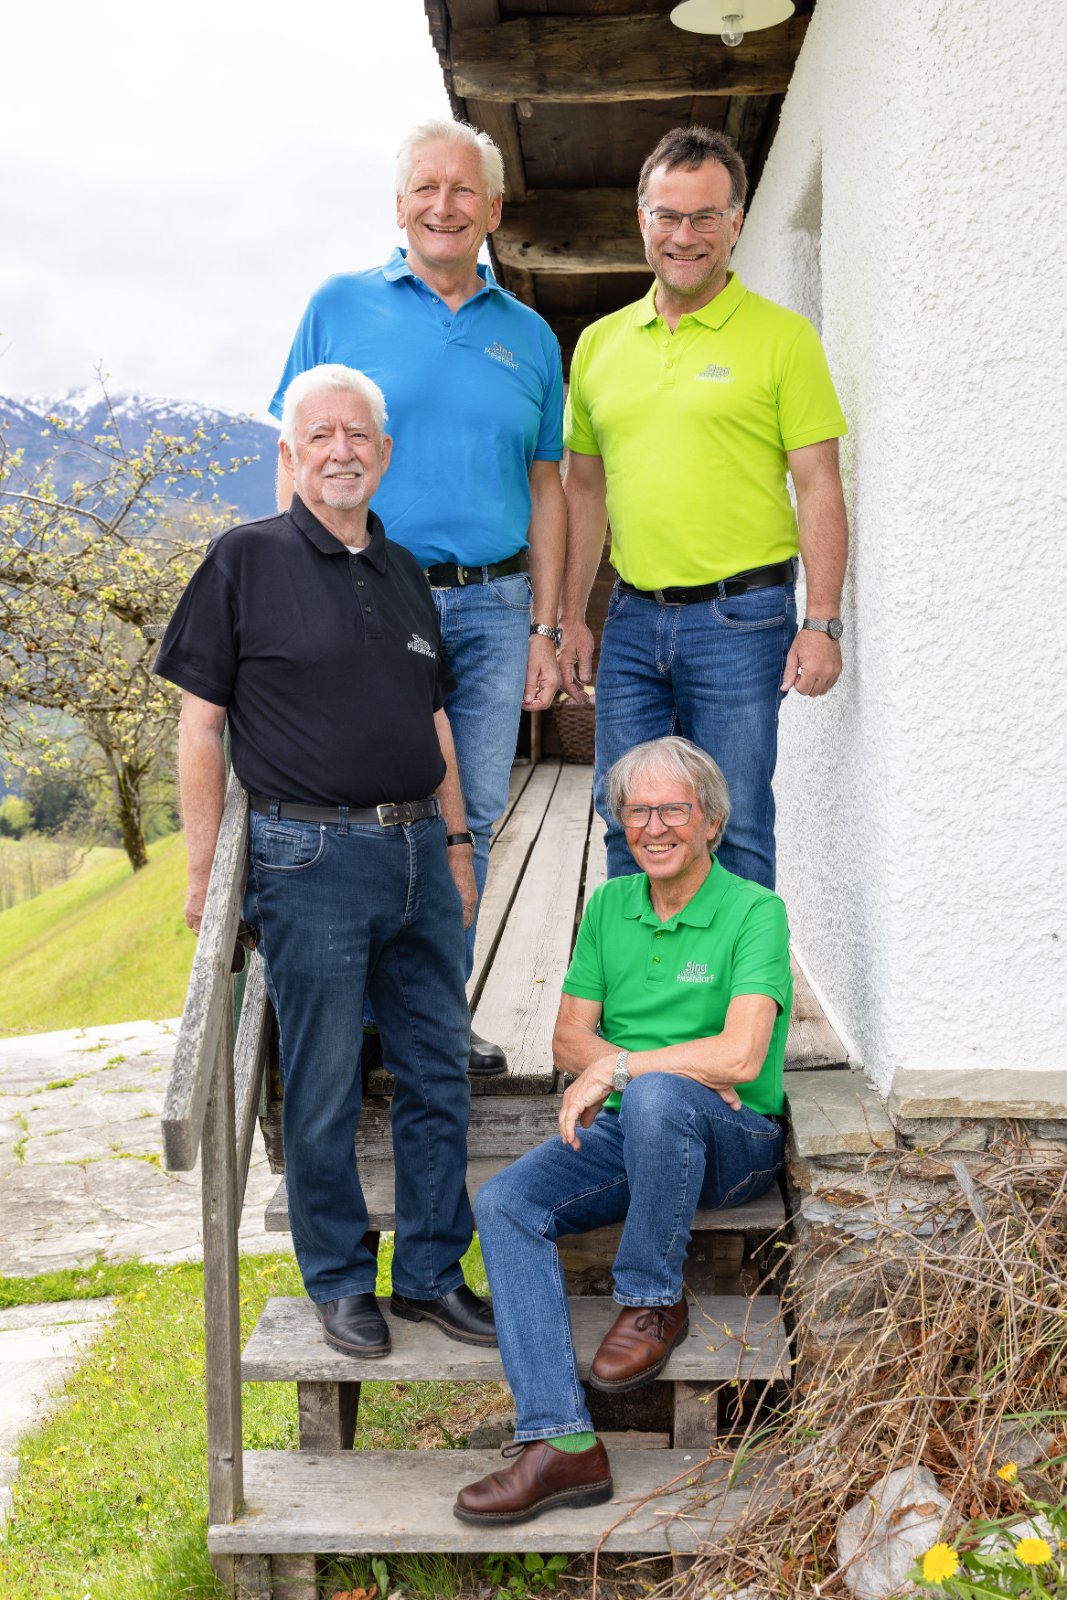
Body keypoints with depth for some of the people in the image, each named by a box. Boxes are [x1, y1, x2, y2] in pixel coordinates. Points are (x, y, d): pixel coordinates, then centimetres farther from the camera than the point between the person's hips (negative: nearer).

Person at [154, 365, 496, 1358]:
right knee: (323, 1090, 4)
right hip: (311, 860, -5)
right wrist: (207, 872, -7)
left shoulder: (403, 573, 15)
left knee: (439, 1075, 10)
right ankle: (340, 1282, 21)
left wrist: (456, 840, 16)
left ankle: (432, 1273, 24)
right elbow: (199, 726, -3)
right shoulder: (246, 561, -2)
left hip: (418, 852, 6)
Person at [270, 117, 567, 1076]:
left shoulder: (528, 336, 13)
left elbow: (544, 489, 13)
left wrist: (544, 629, 6)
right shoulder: (341, 307, 6)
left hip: (492, 608, 3)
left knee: (468, 819, 5)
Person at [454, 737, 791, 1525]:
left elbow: (740, 1056, -21)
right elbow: (570, 1038, 5)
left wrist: (617, 1069, -17)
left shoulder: (754, 912, -9)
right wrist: (677, 1068, -12)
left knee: (653, 1100, -38)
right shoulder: (610, 906, 9)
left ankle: (653, 1302, -14)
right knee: (505, 1202, -20)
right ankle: (561, 1441, -25)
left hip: (736, 1140, -5)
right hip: (630, 1133, 5)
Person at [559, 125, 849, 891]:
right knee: (629, 826, 10)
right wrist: (571, 617, 12)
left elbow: (820, 488, -4)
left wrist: (822, 623, -12)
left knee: (735, 830, 2)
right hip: (632, 618, 5)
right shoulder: (600, 342, 12)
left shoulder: (781, 337, -2)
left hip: (739, 617, -4)